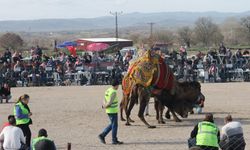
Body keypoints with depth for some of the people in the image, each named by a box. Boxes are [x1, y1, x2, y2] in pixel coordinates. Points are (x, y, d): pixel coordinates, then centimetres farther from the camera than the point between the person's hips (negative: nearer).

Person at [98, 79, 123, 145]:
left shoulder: (108, 91, 11)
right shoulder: (113, 92, -20)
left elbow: (105, 101, 12)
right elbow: (110, 102, -21)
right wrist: (105, 106, -5)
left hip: (109, 111, 9)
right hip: (113, 111, -9)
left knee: (112, 125, 18)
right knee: (114, 125, 1)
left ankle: (102, 135, 14)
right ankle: (114, 140, 8)